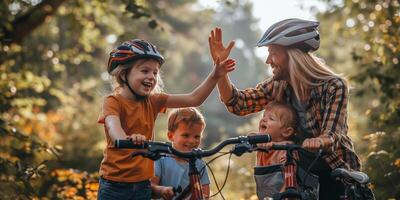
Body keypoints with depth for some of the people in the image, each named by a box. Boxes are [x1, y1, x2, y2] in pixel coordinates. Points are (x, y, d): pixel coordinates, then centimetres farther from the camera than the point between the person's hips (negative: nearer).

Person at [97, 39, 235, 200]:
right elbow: (113, 125, -33)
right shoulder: (113, 101, -11)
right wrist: (127, 139, -55)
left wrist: (215, 76, -12)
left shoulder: (152, 101, 4)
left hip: (142, 184, 5)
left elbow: (193, 99, 1)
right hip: (115, 185, -4)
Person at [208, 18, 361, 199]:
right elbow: (237, 103, -6)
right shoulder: (278, 86, -4)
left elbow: (331, 136, -26)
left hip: (336, 174, -4)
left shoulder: (334, 87, -18)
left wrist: (318, 142, -50)